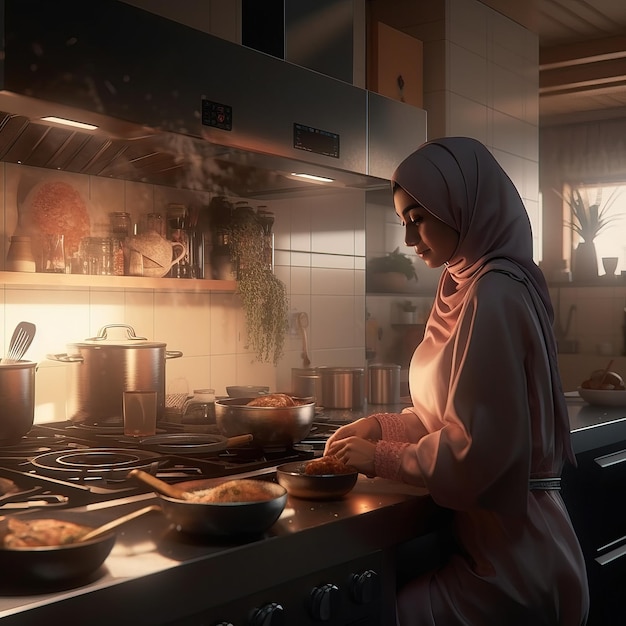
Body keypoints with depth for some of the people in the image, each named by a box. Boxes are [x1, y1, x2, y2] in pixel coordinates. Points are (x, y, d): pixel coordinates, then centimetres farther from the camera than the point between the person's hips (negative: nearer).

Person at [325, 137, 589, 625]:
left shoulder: (493, 294, -20)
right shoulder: (471, 285, 10)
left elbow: (478, 444, -22)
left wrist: (381, 457, -11)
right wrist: (381, 425, 6)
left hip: (510, 551, -8)